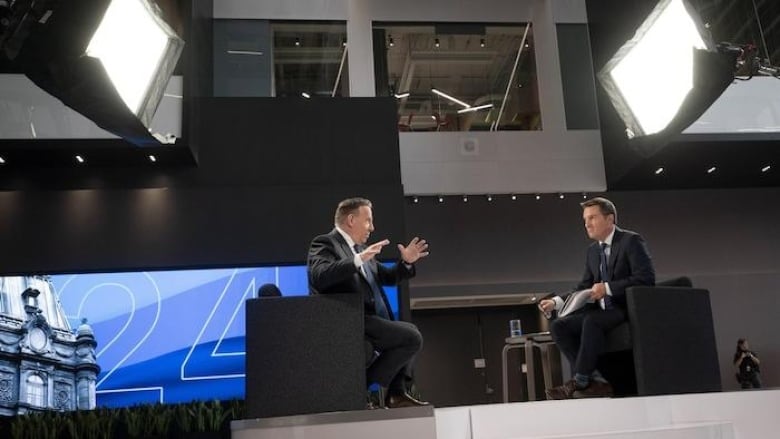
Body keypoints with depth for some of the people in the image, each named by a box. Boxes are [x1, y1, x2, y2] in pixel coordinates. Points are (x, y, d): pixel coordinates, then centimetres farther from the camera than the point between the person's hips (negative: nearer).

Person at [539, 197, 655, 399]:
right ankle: (596, 381, -18)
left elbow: (646, 277, -17)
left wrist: (608, 288, -23)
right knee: (558, 326, -13)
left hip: (630, 310, -8)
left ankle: (579, 382, -25)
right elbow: (584, 288, 17)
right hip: (602, 312, 8)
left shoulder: (631, 241, -5)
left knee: (592, 321, -35)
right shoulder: (593, 250, 17)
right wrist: (556, 302, 0)